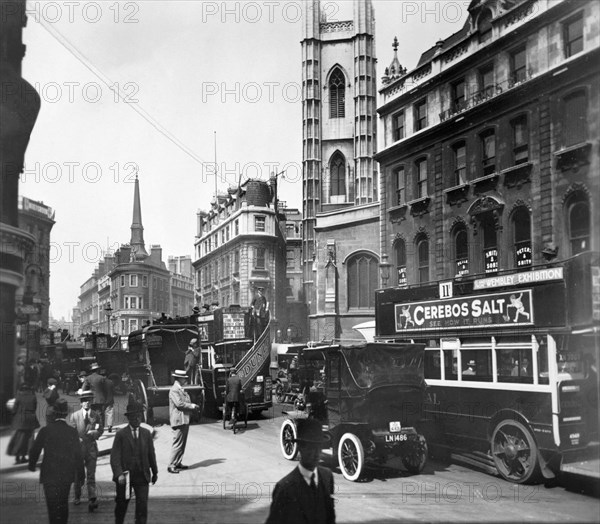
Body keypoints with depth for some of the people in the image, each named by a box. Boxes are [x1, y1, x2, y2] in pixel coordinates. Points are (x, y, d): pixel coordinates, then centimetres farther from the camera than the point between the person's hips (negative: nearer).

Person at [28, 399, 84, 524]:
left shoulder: (45, 430, -11)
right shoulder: (72, 432, -6)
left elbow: (35, 450, -1)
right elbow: (78, 455, -2)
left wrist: (32, 465, 19)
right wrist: (80, 474, 9)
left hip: (49, 475, -2)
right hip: (67, 475, 2)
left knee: (53, 505, 2)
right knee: (63, 503, 20)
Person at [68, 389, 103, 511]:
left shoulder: (96, 415, 3)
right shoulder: (74, 416, 0)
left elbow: (101, 429, 11)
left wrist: (95, 433, -11)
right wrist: (77, 439, -15)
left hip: (91, 448, 0)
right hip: (78, 448, 1)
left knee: (91, 475, -6)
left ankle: (92, 499, -11)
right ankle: (77, 497, 32)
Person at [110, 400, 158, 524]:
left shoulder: (146, 433, 5)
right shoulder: (121, 434, -5)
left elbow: (151, 454, 11)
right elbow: (115, 456, -11)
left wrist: (154, 472, 16)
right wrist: (119, 474, -23)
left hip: (142, 476, 2)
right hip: (125, 476, -1)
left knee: (142, 507, -3)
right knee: (121, 506, 13)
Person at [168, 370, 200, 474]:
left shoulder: (181, 389, 18)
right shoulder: (174, 390, -12)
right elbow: (179, 403, -21)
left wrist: (193, 406, 5)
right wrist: (192, 406, -13)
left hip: (185, 420, 10)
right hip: (179, 420, -10)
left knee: (182, 443, 12)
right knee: (177, 443, -8)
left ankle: (178, 463, 19)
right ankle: (171, 466, -4)